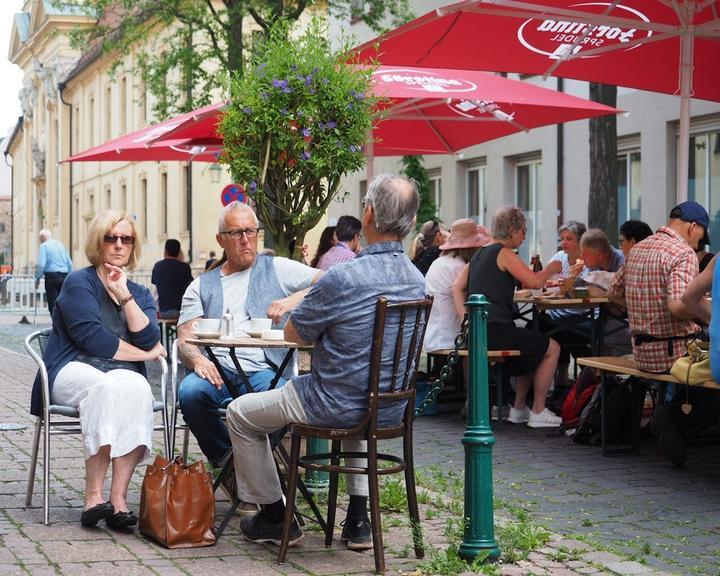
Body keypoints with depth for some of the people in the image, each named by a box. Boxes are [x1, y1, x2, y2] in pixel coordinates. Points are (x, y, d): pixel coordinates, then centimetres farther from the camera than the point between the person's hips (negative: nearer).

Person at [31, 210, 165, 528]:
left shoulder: (141, 293, 21)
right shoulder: (79, 282, 5)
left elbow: (149, 339, 2)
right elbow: (92, 338, -8)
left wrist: (124, 295, -4)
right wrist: (144, 354, 0)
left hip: (123, 374, 4)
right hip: (74, 370, -3)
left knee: (137, 388, -34)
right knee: (106, 387, -38)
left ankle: (118, 495, -39)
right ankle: (93, 494, -39)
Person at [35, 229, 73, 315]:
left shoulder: (44, 246, -2)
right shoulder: (61, 244, 16)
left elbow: (41, 264, -11)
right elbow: (70, 264, 16)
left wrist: (37, 279, -3)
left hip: (51, 277, -5)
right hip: (64, 277, 5)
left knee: (53, 305, -3)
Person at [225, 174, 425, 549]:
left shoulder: (343, 278, -25)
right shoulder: (416, 279, -2)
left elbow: (293, 335, -10)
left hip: (337, 406, -7)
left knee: (240, 414, 16)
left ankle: (274, 517, 24)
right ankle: (358, 521, 35)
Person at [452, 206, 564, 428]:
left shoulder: (478, 255, 18)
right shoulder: (504, 253, -8)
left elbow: (457, 287, 13)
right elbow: (534, 281, -15)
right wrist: (551, 268, 5)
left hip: (476, 332, 9)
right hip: (494, 331, -9)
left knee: (533, 349, 28)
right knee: (552, 348, 3)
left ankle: (519, 408, 29)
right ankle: (538, 412, 6)